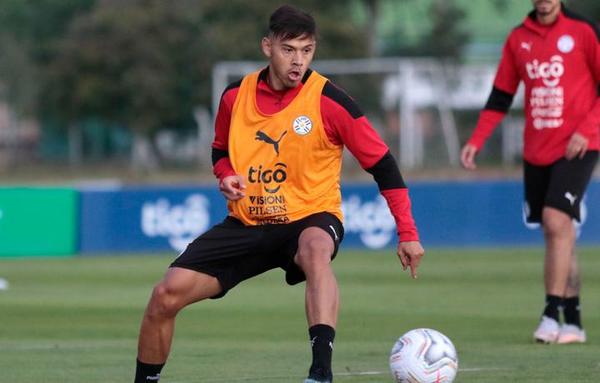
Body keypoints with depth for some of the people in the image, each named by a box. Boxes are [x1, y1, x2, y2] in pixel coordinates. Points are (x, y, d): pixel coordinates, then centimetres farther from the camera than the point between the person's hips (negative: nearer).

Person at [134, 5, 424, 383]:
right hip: (246, 222, 4)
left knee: (315, 249, -43)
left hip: (312, 217, -4)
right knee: (167, 294, -10)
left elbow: (381, 163, -7)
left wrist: (408, 233, -10)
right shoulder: (236, 96, -1)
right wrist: (227, 176, -6)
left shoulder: (329, 100, -12)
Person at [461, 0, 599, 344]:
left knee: (557, 221, -19)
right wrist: (476, 141, 2)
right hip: (536, 151, 5)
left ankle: (552, 315, -17)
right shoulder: (518, 39, 9)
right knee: (557, 231, 7)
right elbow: (500, 97, 12)